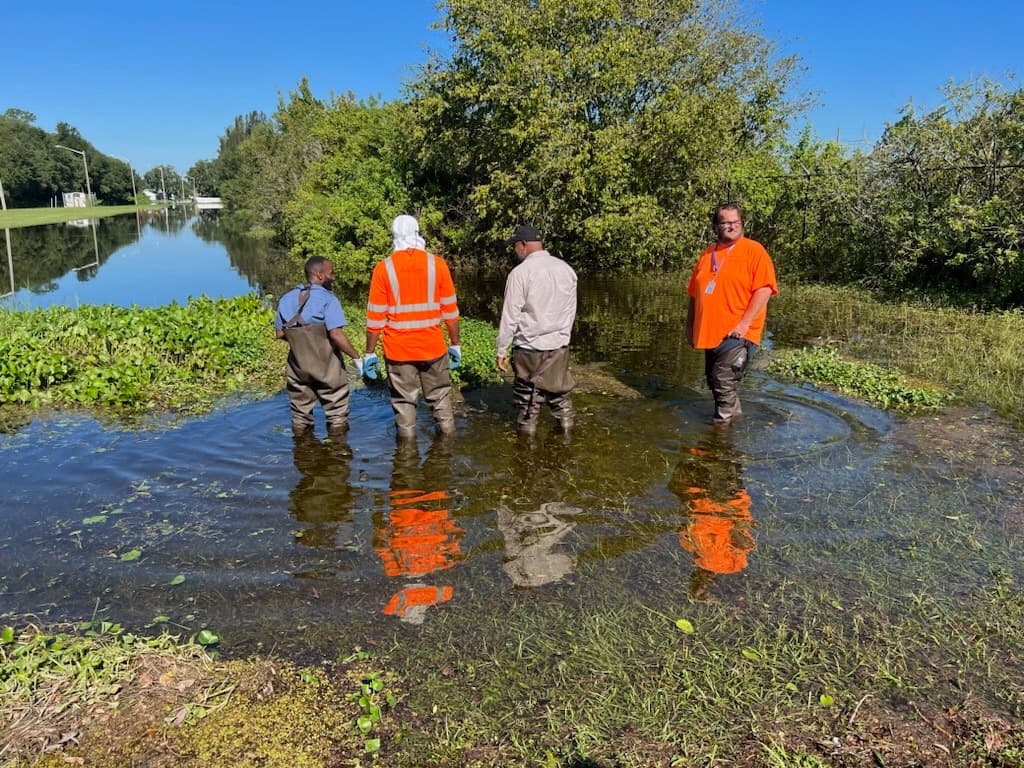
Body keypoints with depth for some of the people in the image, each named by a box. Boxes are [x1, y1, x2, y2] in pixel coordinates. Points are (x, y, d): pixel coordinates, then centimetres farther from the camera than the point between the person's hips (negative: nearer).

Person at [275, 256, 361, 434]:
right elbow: (336, 335, -23)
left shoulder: (287, 299, 5)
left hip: (297, 365, 6)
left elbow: (280, 333, 8)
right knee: (337, 415, 7)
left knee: (300, 414, 17)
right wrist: (356, 357, -14)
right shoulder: (327, 299, -14)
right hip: (326, 367, -6)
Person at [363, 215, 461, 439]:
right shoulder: (437, 264, -3)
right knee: (440, 397, 15)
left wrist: (370, 353, 3)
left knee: (404, 402, 8)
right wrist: (455, 344, 8)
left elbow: (375, 317, -4)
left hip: (398, 350, -1)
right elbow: (450, 310, -1)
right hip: (433, 346, 1)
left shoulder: (384, 268, -5)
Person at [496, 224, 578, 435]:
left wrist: (502, 350, -5)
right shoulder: (566, 269, 3)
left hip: (529, 346, -4)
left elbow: (510, 316, -12)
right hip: (559, 345, 5)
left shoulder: (520, 272, -13)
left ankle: (527, 428, 18)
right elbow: (571, 311, 11)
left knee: (529, 392, 8)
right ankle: (566, 425, 24)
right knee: (560, 388, 16)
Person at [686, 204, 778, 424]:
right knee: (714, 382, 14)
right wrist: (690, 326, 16)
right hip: (710, 332, 6)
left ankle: (724, 419, 4)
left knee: (724, 381, -12)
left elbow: (764, 290, -12)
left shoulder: (754, 251, -4)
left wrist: (744, 323, -19)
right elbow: (695, 294, 18)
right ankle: (732, 414, 32)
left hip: (737, 334, -6)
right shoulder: (708, 253, 14)